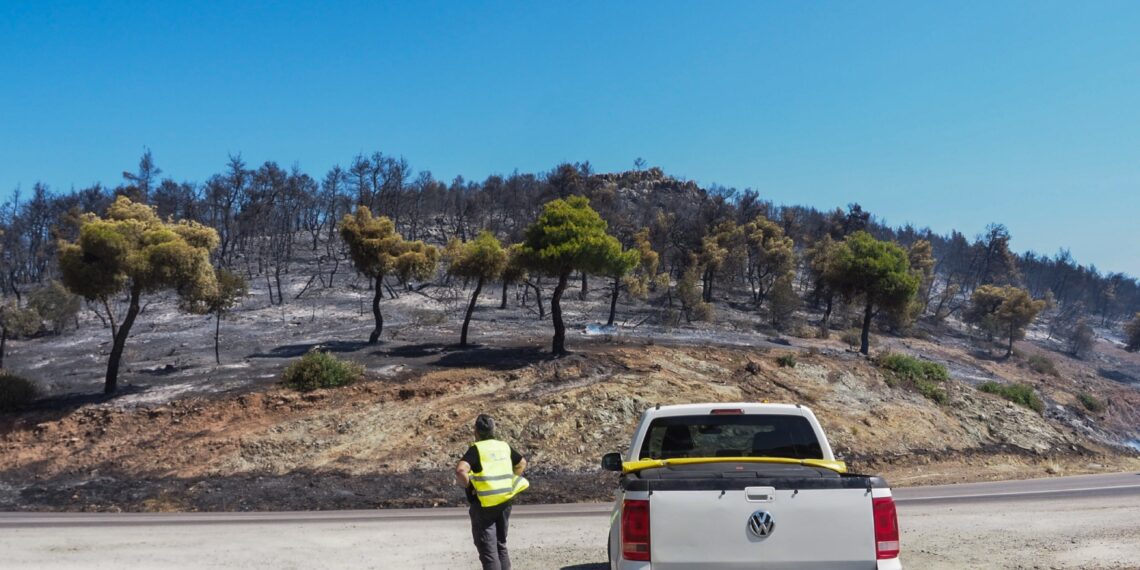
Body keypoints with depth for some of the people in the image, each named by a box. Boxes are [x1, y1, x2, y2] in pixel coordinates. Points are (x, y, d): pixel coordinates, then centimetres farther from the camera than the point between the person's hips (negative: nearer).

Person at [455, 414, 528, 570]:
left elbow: (460, 470, -28)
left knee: (488, 551, 1)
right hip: (505, 503, 6)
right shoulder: (504, 446, 7)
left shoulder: (476, 449, -11)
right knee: (501, 545, 20)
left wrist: (468, 486, -12)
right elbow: (522, 463, 22)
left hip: (484, 505, -6)